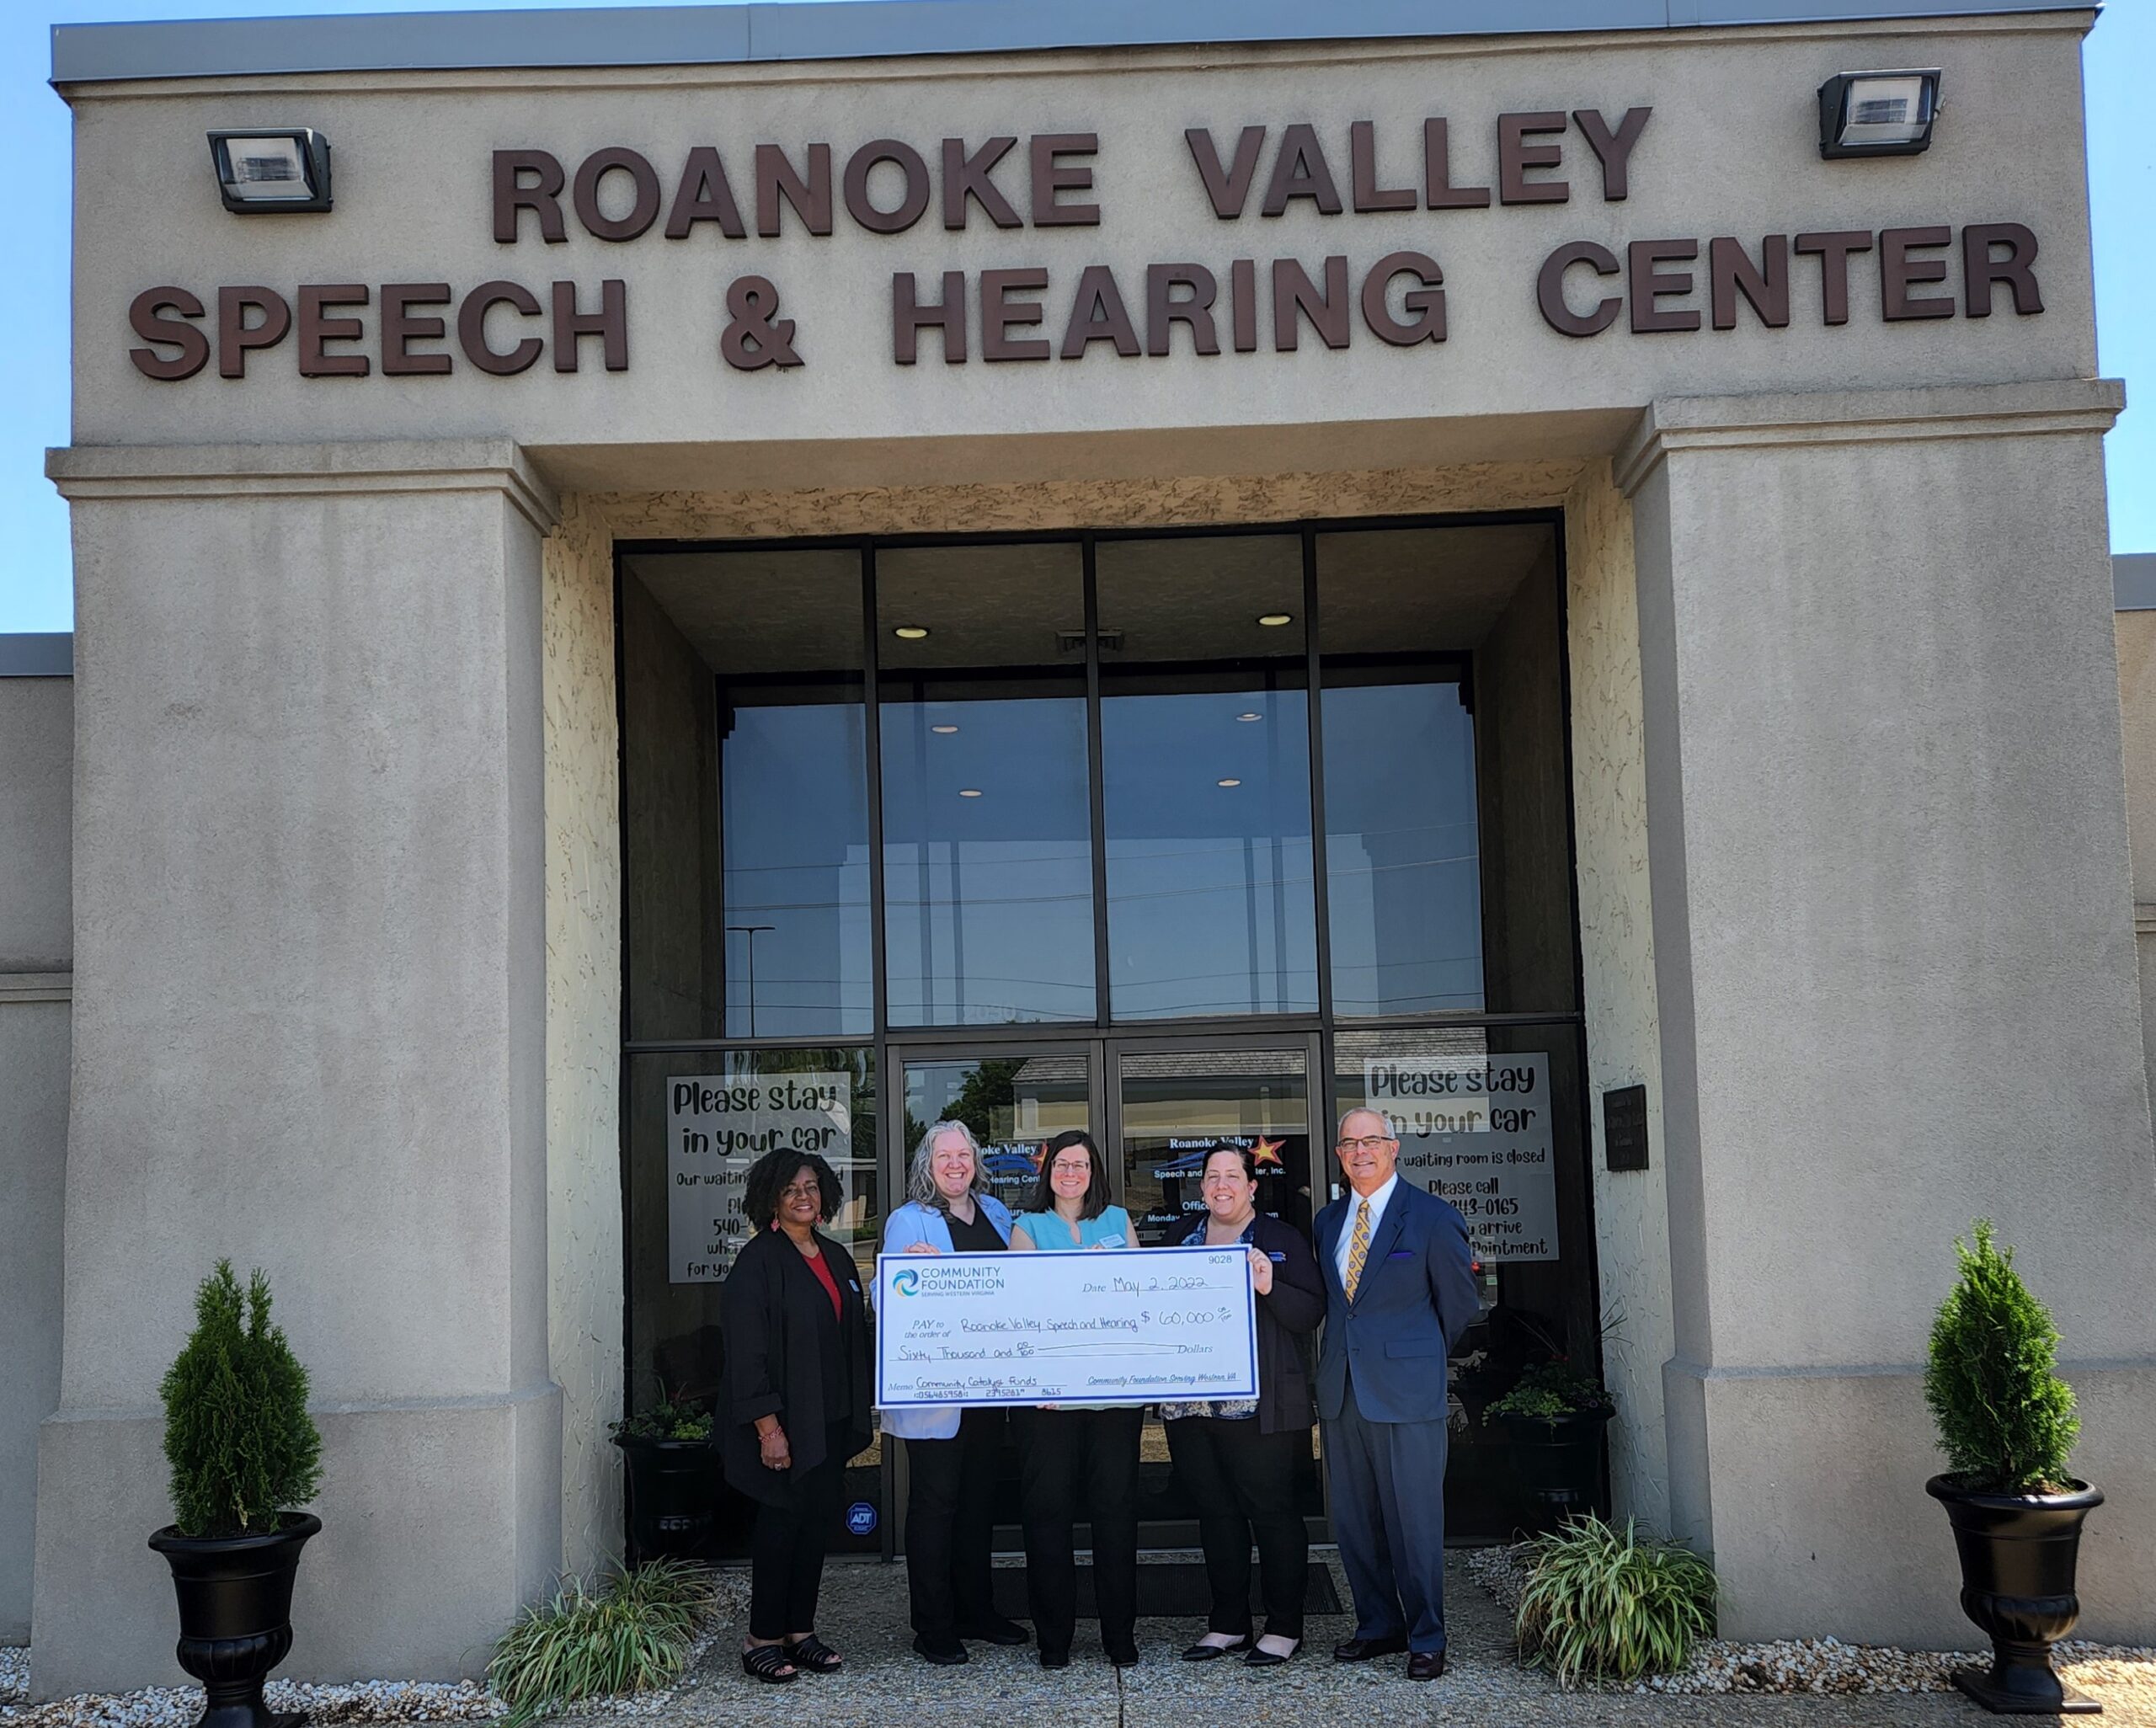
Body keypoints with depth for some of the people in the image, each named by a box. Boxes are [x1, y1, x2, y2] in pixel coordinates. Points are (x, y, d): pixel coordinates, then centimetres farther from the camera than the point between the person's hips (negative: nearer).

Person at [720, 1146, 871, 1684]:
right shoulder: (758, 1261, -10)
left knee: (818, 1521, 9)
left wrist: (856, 1417, 12)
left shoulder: (836, 1258, 12)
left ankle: (800, 1630, 19)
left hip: (830, 1420, 7)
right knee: (781, 1523, -2)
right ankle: (762, 1640, 8)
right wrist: (768, 1427, -19)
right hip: (784, 1423, -7)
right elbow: (745, 1351, -15)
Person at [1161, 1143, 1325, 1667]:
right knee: (1215, 1512, 10)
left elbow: (1310, 1313, -5)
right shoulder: (1180, 1241, 15)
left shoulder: (1281, 1240, 1)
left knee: (1271, 1511, -2)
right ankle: (1228, 1624, 20)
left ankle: (1284, 1626, 8)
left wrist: (1270, 1288, -21)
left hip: (1256, 1403, -5)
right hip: (1189, 1404, 5)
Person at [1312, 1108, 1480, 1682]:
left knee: (1415, 1519, -2)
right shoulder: (1328, 1221, 13)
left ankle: (1426, 1639, 9)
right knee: (1354, 1520, 10)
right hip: (1342, 1390, 6)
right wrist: (1343, 1355, 12)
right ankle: (1378, 1626, 22)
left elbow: (1459, 1301, 3)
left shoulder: (1432, 1217, -5)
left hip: (1405, 1388, -6)